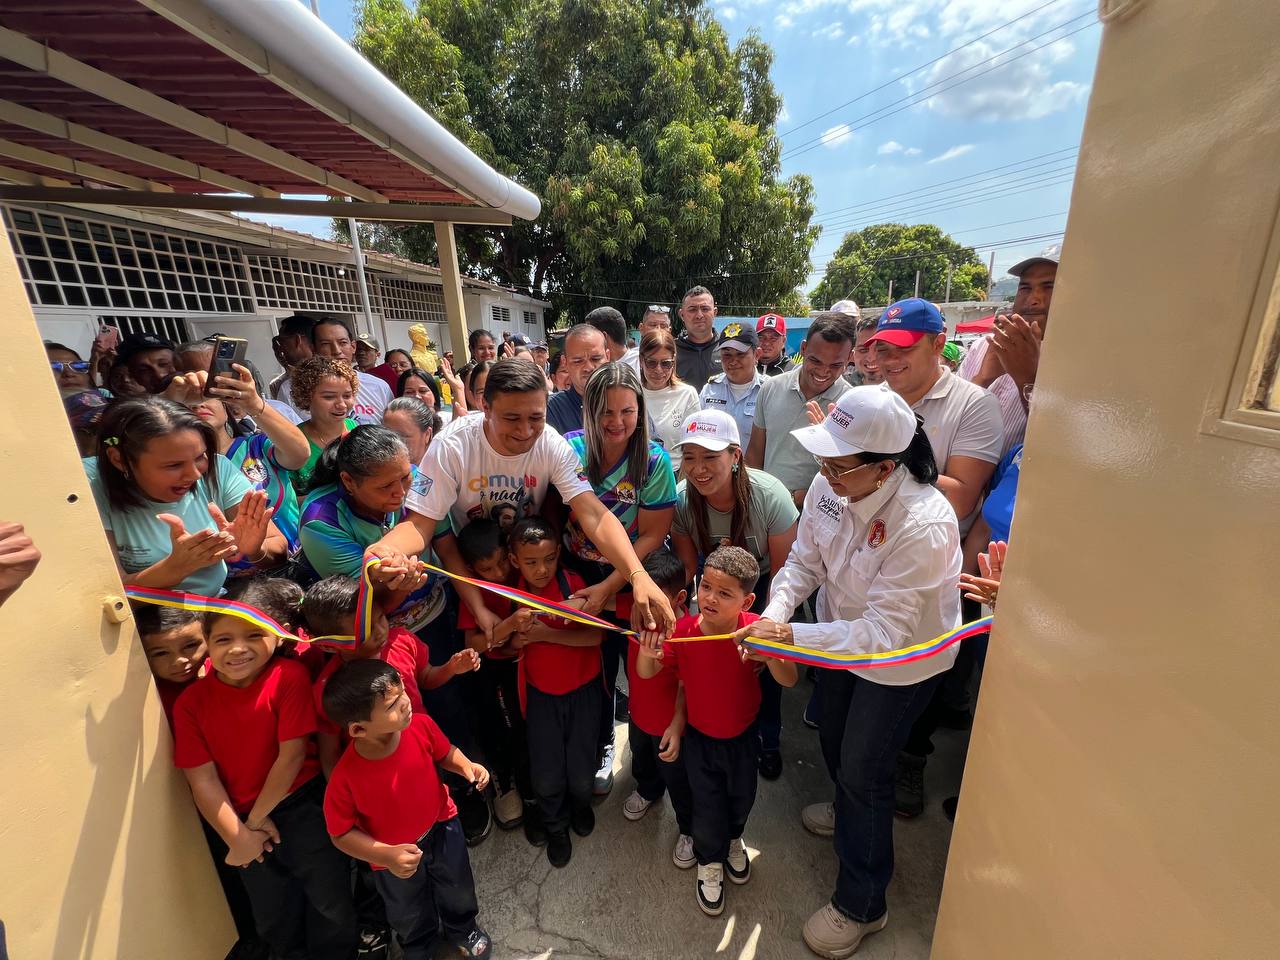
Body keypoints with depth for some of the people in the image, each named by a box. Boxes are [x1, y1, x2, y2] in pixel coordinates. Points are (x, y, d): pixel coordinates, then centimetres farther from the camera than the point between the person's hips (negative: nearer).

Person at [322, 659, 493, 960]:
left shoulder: (421, 725, -30)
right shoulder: (346, 777, -37)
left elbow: (443, 751, -8)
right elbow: (341, 834, -19)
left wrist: (466, 766, -26)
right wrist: (385, 856, -29)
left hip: (441, 825, 2)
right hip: (396, 858, -1)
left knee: (459, 891, 28)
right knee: (411, 918, 30)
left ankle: (463, 929, 63)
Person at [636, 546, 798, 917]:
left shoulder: (754, 630, -26)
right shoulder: (683, 631, -26)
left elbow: (789, 681, -26)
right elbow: (646, 673, -15)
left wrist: (768, 654, -46)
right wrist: (646, 653, -38)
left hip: (742, 734, 1)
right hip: (700, 736, -1)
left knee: (742, 797, 24)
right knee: (707, 806, 13)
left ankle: (732, 839, 58)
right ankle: (709, 862, 46)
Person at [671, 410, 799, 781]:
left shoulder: (770, 496, -34)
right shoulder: (681, 499, -27)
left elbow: (781, 570, -19)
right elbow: (688, 567, -11)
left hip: (761, 583, -1)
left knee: (764, 662, 3)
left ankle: (769, 741, 34)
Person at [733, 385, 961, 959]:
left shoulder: (924, 526, -38)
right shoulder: (829, 486, -20)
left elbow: (885, 632, -35)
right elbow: (804, 561, -10)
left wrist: (791, 637, -40)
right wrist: (776, 610, -27)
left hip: (902, 659, -6)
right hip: (845, 636, 6)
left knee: (863, 769, 9)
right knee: (832, 741, 26)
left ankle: (860, 905, 37)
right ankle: (850, 813, 62)